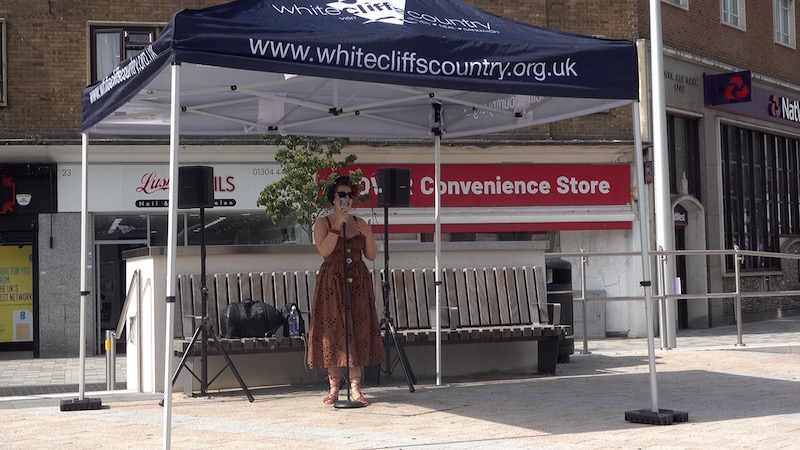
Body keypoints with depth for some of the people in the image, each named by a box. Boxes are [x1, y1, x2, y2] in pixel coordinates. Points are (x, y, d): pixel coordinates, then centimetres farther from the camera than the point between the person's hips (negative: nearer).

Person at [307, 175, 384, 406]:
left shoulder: (359, 222, 11)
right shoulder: (323, 222, 2)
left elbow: (372, 256, 9)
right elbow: (324, 250, -15)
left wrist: (368, 235, -9)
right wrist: (337, 224, -19)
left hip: (358, 283, 3)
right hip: (332, 283, -3)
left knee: (358, 333, -2)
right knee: (333, 333, -1)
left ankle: (355, 389, 0)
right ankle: (334, 388, 7)